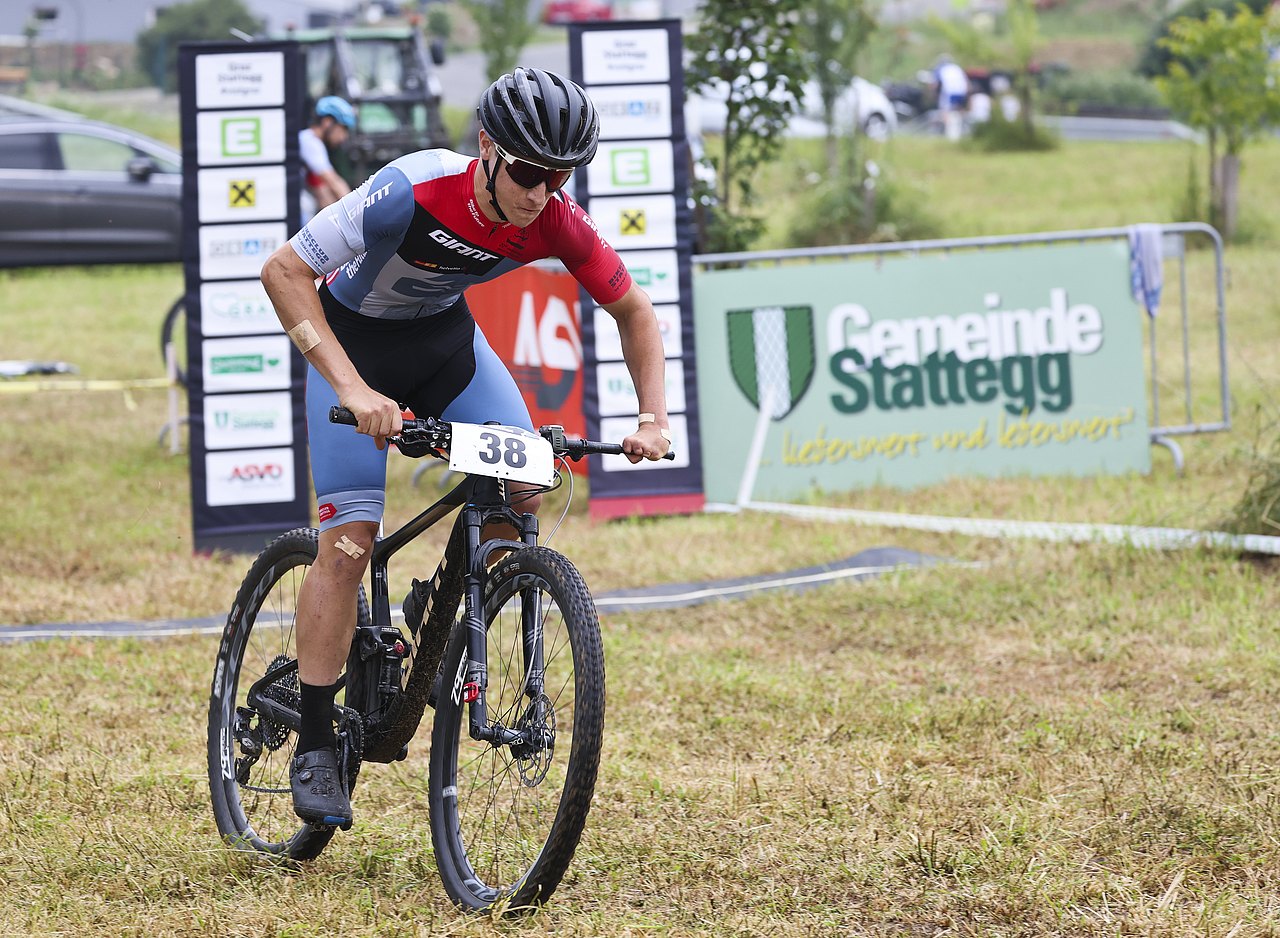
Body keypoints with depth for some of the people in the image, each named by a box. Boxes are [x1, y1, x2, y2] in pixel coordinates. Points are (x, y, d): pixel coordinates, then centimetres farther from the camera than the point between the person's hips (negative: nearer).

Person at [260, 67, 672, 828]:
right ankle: (315, 747, -7)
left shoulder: (557, 224, -23)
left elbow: (635, 310, -6)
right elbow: (284, 271, -34)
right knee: (350, 537, -14)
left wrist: (654, 418, -20)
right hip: (356, 339, -4)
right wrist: (353, 389, -42)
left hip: (445, 336, 4)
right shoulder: (415, 192, -36)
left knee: (525, 487, -15)